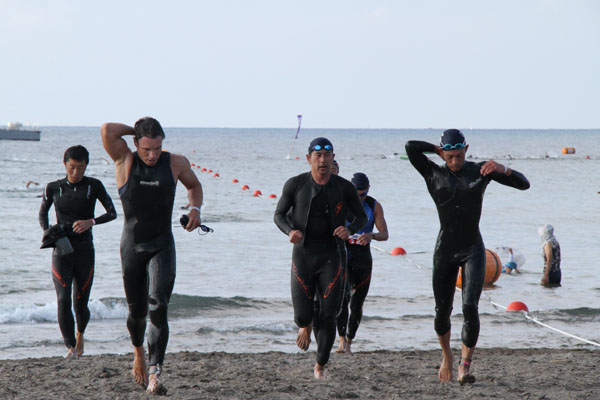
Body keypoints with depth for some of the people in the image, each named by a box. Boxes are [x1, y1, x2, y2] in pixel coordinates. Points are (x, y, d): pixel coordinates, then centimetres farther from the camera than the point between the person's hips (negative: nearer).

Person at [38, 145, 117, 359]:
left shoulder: (94, 186, -1)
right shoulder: (53, 188, 2)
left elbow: (112, 213, -1)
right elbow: (42, 213, 17)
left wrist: (91, 222, -19)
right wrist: (47, 233, -3)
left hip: (84, 251, 0)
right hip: (61, 251, 0)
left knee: (80, 305, 5)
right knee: (63, 301, -16)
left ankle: (80, 334, 36)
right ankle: (70, 347, -12)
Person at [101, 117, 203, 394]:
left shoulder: (176, 163, 1)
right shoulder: (125, 161, -7)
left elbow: (194, 185, 20)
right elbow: (108, 130, -23)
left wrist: (195, 209, 1)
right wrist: (135, 130, -7)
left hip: (162, 246, 0)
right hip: (132, 245, 0)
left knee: (158, 305, -19)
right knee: (137, 311, 10)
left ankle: (155, 373, -25)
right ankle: (138, 351, 43)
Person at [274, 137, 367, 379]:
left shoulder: (344, 187, -2)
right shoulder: (295, 184, -4)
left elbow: (361, 216, 10)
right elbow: (279, 215, 6)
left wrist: (350, 230, -13)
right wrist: (290, 231, -16)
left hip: (331, 257, 0)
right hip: (303, 255, 0)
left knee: (328, 316, -6)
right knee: (302, 315, -7)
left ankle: (320, 365, 14)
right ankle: (306, 326, 34)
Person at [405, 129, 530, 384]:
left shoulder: (480, 171, 2)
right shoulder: (434, 174, 1)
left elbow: (524, 184, -3)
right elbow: (411, 147, -13)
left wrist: (502, 169, -21)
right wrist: (439, 151, 1)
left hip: (473, 250, -1)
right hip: (445, 251, 1)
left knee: (470, 307, -17)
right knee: (442, 310, 8)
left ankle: (465, 367, -16)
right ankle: (446, 356, 35)